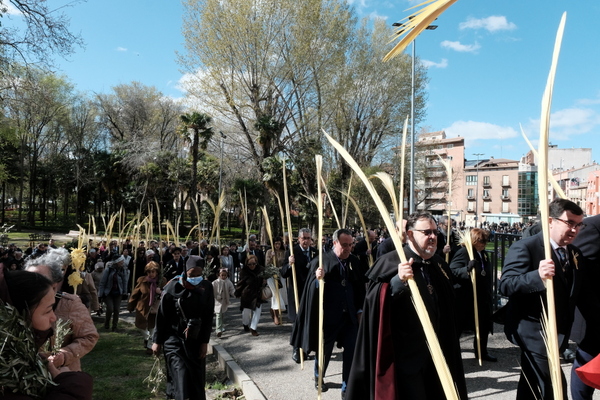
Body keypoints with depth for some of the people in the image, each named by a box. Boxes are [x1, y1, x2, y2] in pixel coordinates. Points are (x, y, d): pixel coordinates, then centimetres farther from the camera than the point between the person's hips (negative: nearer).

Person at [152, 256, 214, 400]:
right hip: (175, 340, -3)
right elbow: (162, 316, -5)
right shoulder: (173, 287, -13)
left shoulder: (206, 287, -5)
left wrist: (204, 342, 0)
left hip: (196, 340, 3)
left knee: (197, 380, 8)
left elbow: (208, 317, 1)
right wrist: (157, 341, -1)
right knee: (180, 377, -9)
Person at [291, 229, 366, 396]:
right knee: (324, 350, 15)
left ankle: (347, 387, 17)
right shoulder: (321, 261, -9)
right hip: (329, 315, -2)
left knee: (351, 350, 0)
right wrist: (318, 279, -32)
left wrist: (360, 310, 9)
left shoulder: (355, 261, 2)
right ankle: (318, 377, 42)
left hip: (350, 315, 3)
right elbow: (312, 288, -11)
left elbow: (360, 287, 9)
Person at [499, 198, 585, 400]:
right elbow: (505, 285, -26)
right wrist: (537, 276, -40)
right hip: (534, 331, -8)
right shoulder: (525, 247, -16)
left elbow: (572, 293, 16)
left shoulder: (574, 253, 10)